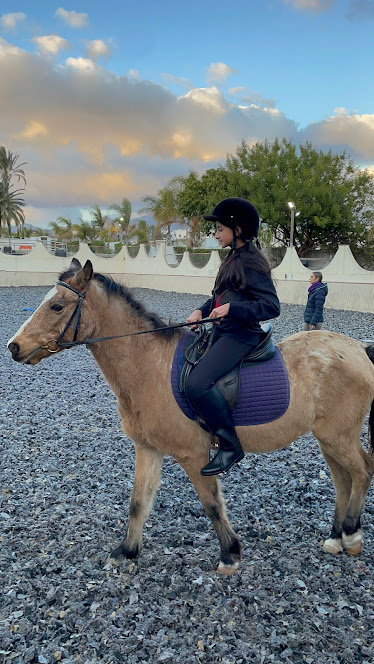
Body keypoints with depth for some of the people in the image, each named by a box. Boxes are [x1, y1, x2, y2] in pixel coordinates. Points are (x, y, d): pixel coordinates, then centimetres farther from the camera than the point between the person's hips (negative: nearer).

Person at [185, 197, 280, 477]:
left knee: (197, 383, -26)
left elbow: (272, 306, -21)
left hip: (240, 335, -11)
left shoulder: (251, 263, -15)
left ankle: (231, 446, -10)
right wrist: (201, 310, 3)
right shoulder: (233, 259, 14)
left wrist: (231, 309, -26)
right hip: (223, 331, 11)